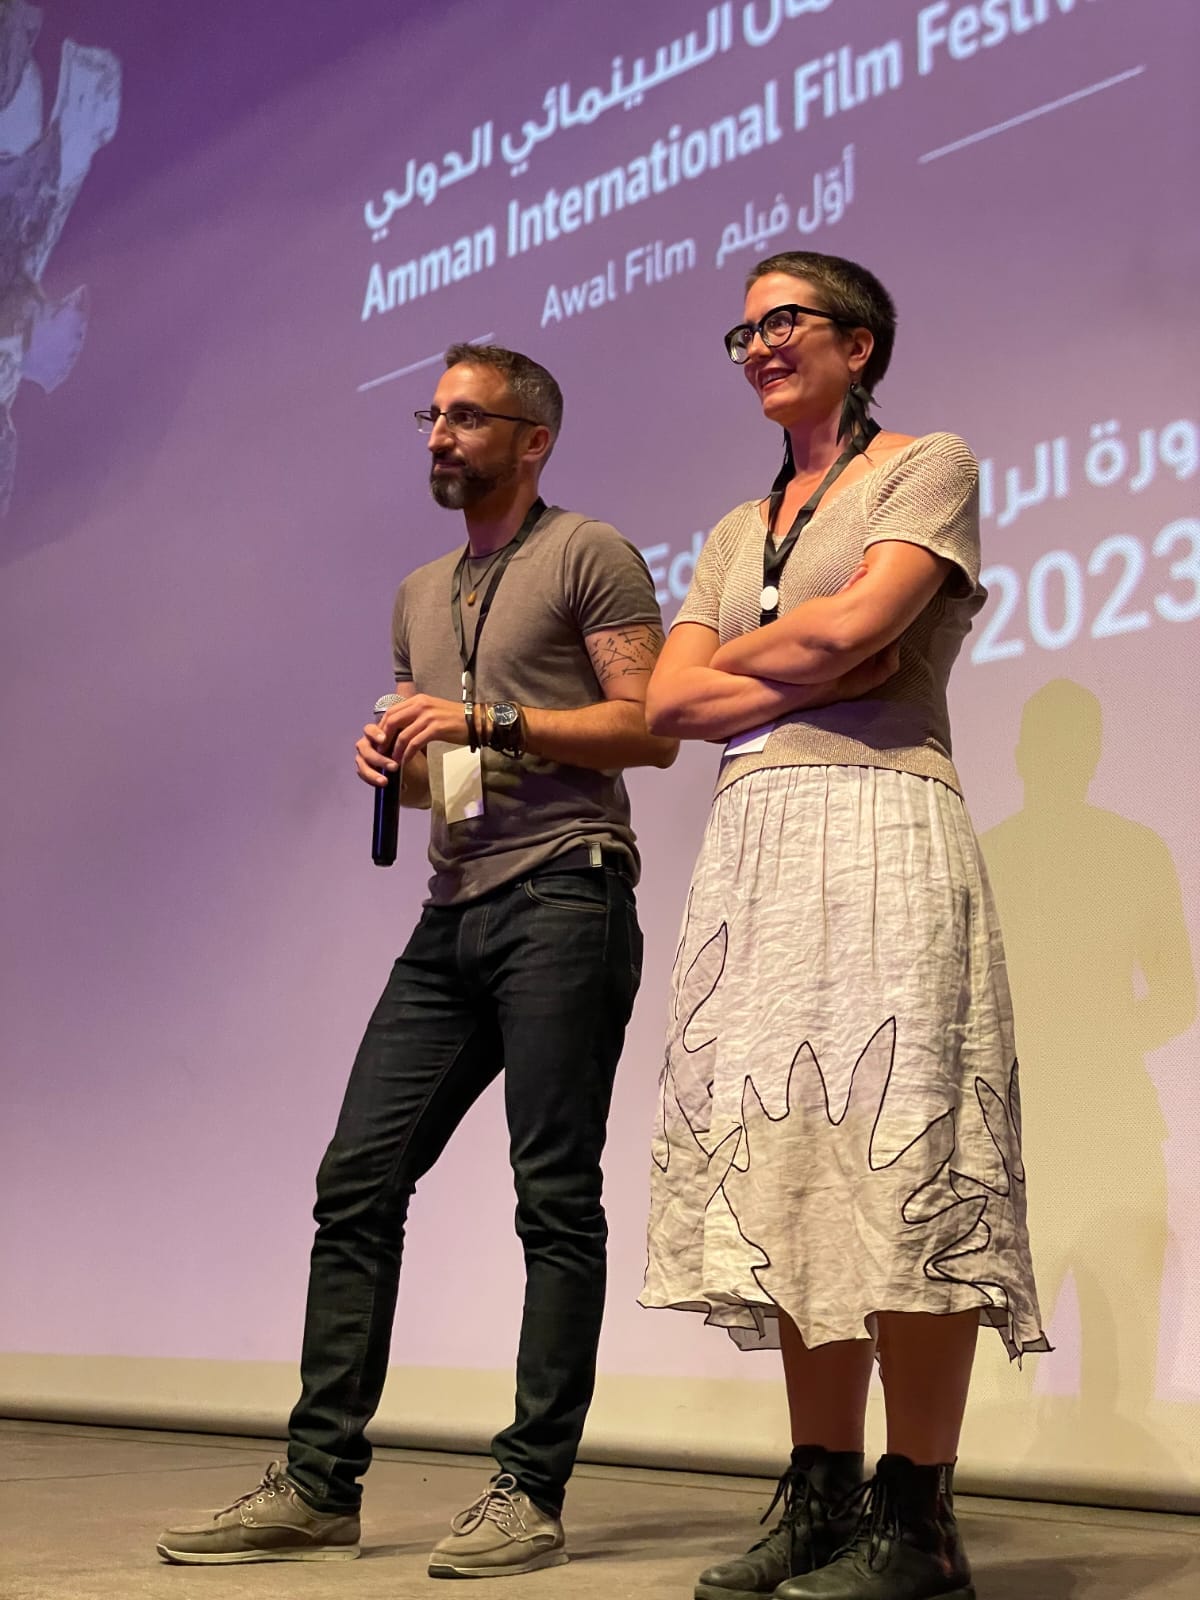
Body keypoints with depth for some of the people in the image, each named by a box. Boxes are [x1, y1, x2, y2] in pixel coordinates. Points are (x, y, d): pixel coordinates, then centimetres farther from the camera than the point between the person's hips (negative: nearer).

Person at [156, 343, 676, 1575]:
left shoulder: (588, 557, 3)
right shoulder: (421, 595, 25)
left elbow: (650, 728, -7)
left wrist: (491, 721, -12)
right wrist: (390, 760, 6)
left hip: (561, 895, -7)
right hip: (454, 910, 7)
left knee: (556, 1198, -5)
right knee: (357, 1182, 0)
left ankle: (530, 1495, 0)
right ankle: (317, 1487, 5)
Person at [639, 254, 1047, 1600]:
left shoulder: (928, 468, 8)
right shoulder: (737, 531, 25)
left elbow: (855, 620, -10)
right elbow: (666, 704, 11)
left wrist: (735, 658, 7)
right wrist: (817, 676, -2)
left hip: (878, 831, -6)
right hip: (751, 846, 6)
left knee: (891, 1158, -11)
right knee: (784, 1168, 2)